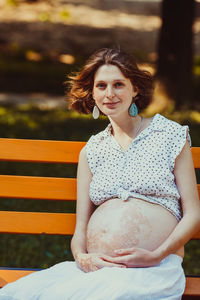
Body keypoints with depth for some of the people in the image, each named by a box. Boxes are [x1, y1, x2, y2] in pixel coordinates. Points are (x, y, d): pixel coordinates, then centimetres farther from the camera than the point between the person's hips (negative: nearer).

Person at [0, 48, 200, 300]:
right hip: (96, 267, 3)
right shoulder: (91, 151, 21)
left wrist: (156, 255, -9)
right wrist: (82, 257, -5)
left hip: (153, 270, -2)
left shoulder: (171, 135, 11)